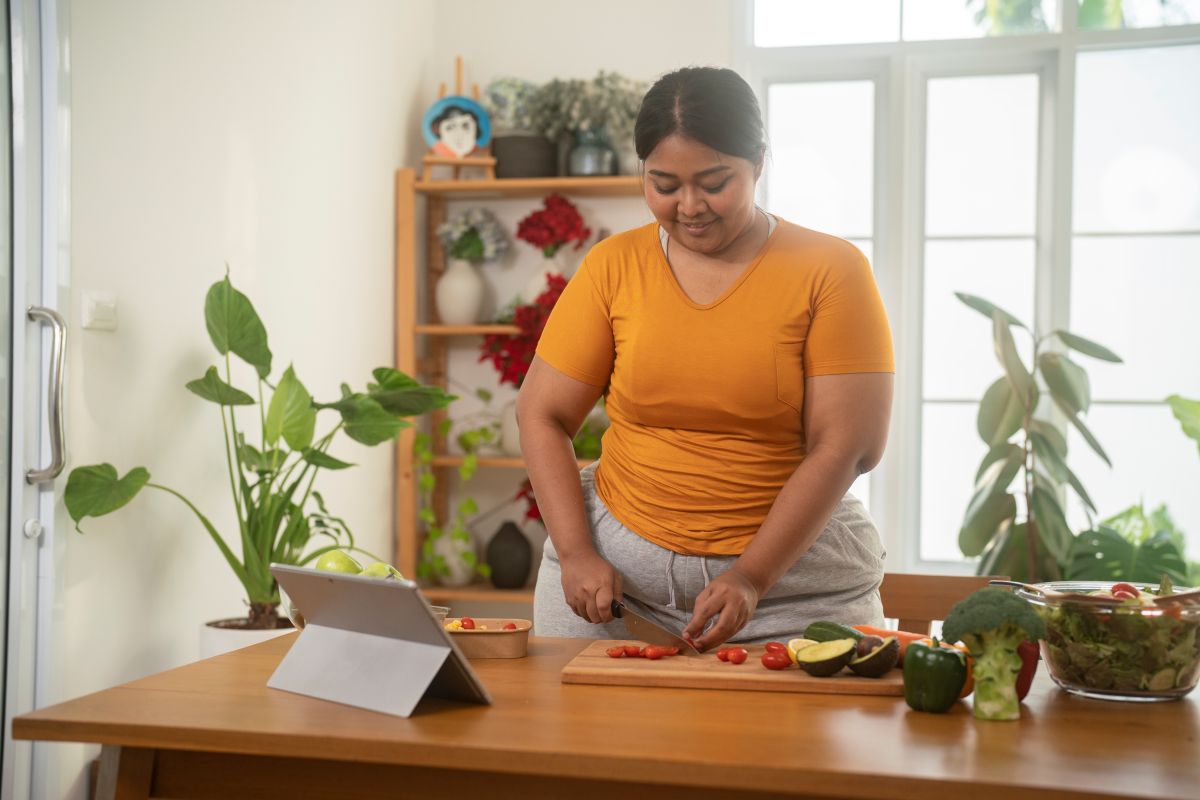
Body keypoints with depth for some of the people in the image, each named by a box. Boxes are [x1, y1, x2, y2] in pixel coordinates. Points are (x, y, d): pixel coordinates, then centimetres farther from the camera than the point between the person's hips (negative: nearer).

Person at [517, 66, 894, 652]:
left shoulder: (830, 271, -4)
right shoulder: (613, 266, 2)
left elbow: (846, 446, -10)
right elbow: (542, 416, 3)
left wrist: (750, 577, -18)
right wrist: (576, 553, -9)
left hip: (793, 564, -1)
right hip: (615, 561, 2)